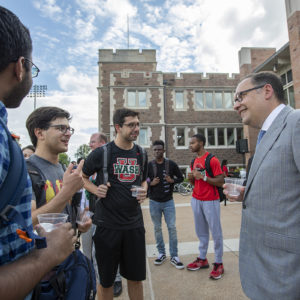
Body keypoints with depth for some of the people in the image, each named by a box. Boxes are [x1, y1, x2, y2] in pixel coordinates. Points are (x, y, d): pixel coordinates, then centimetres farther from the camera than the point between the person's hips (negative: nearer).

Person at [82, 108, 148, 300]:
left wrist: (144, 190, -2)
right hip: (107, 225, -3)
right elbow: (82, 177, 4)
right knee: (106, 280, 16)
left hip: (134, 223, 4)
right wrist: (95, 189, -13)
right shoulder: (102, 153, -9)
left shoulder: (141, 154, 5)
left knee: (136, 277, 18)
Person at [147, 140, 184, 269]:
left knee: (172, 228, 2)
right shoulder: (148, 165, -2)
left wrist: (172, 180, -13)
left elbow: (181, 178, 6)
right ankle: (161, 253, 30)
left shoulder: (171, 164, -3)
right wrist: (151, 183, -15)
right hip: (154, 202, 1)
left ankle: (174, 256, 18)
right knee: (157, 228, 12)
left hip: (168, 201, 0)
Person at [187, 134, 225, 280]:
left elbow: (220, 182, -15)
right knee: (201, 232, 14)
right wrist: (192, 177, 1)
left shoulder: (212, 160, -12)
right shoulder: (195, 161, 12)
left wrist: (203, 177, -22)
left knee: (215, 232, 4)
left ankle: (218, 264, 17)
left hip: (210, 200, -7)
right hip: (196, 199, 7)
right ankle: (202, 259, 26)